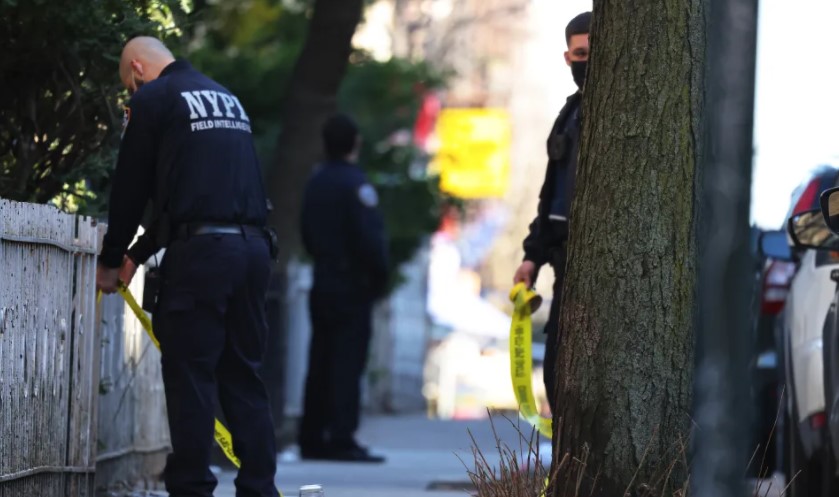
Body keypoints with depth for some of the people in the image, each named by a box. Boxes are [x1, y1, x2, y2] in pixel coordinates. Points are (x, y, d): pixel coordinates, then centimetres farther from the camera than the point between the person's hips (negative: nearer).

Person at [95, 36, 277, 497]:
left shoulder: (152, 99, 1)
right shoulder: (226, 96, 23)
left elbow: (130, 186, 4)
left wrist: (111, 260, 18)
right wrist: (138, 254, 29)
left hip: (199, 251, -7)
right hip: (253, 247, 7)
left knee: (190, 376, -4)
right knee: (243, 376, 10)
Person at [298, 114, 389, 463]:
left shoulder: (316, 183, 12)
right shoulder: (355, 184, -13)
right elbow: (370, 238, -18)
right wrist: (379, 277, -7)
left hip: (322, 285, 8)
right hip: (352, 287, -8)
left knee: (321, 364, 11)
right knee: (347, 365, -7)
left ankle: (312, 438, 13)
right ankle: (341, 439, -10)